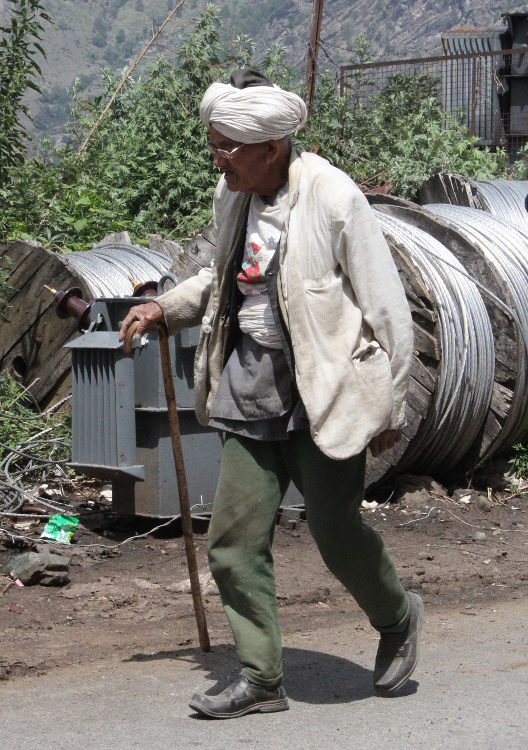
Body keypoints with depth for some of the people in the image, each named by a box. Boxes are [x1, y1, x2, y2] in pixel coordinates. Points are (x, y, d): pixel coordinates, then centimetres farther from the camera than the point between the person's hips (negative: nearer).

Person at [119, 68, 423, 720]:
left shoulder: (334, 200, -15)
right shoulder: (232, 196, 5)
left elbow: (387, 308, -10)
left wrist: (390, 409, -8)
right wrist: (165, 308, 12)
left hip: (326, 397, -6)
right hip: (252, 396, 7)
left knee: (335, 532, 5)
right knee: (234, 540, 2)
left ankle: (397, 617, 36)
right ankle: (260, 678, 14)